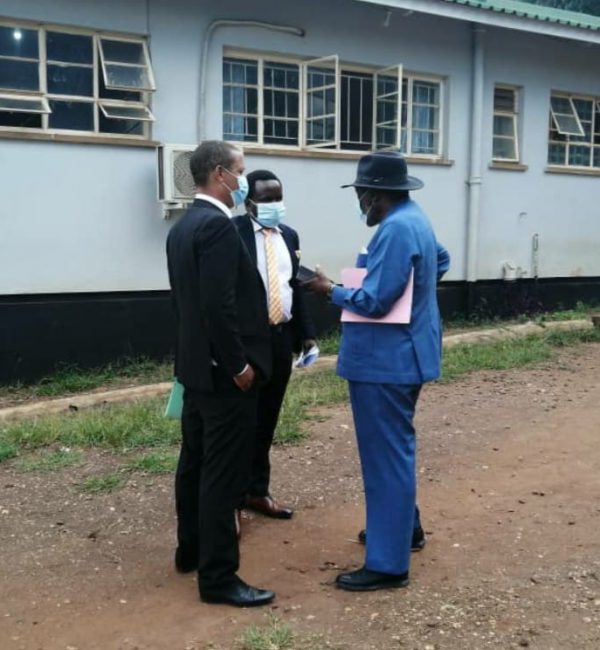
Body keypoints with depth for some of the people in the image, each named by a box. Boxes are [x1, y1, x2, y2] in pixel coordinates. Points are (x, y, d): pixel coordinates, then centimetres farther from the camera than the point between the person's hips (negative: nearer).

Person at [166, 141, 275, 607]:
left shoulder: (183, 226, 12)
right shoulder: (218, 226, -19)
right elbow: (219, 306, -25)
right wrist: (239, 365, -18)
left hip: (196, 365, 10)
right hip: (223, 371, -10)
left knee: (196, 462, 18)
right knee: (224, 473, -4)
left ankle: (191, 550, 31)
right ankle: (218, 576, 5)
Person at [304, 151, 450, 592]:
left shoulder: (396, 229, -22)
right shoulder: (415, 218, 11)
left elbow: (375, 301, -25)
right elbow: (441, 261, 30)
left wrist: (332, 290, -10)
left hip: (386, 360, -11)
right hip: (404, 354, 11)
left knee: (387, 455, -5)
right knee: (395, 447, 23)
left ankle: (389, 564, 4)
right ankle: (404, 526, 39)